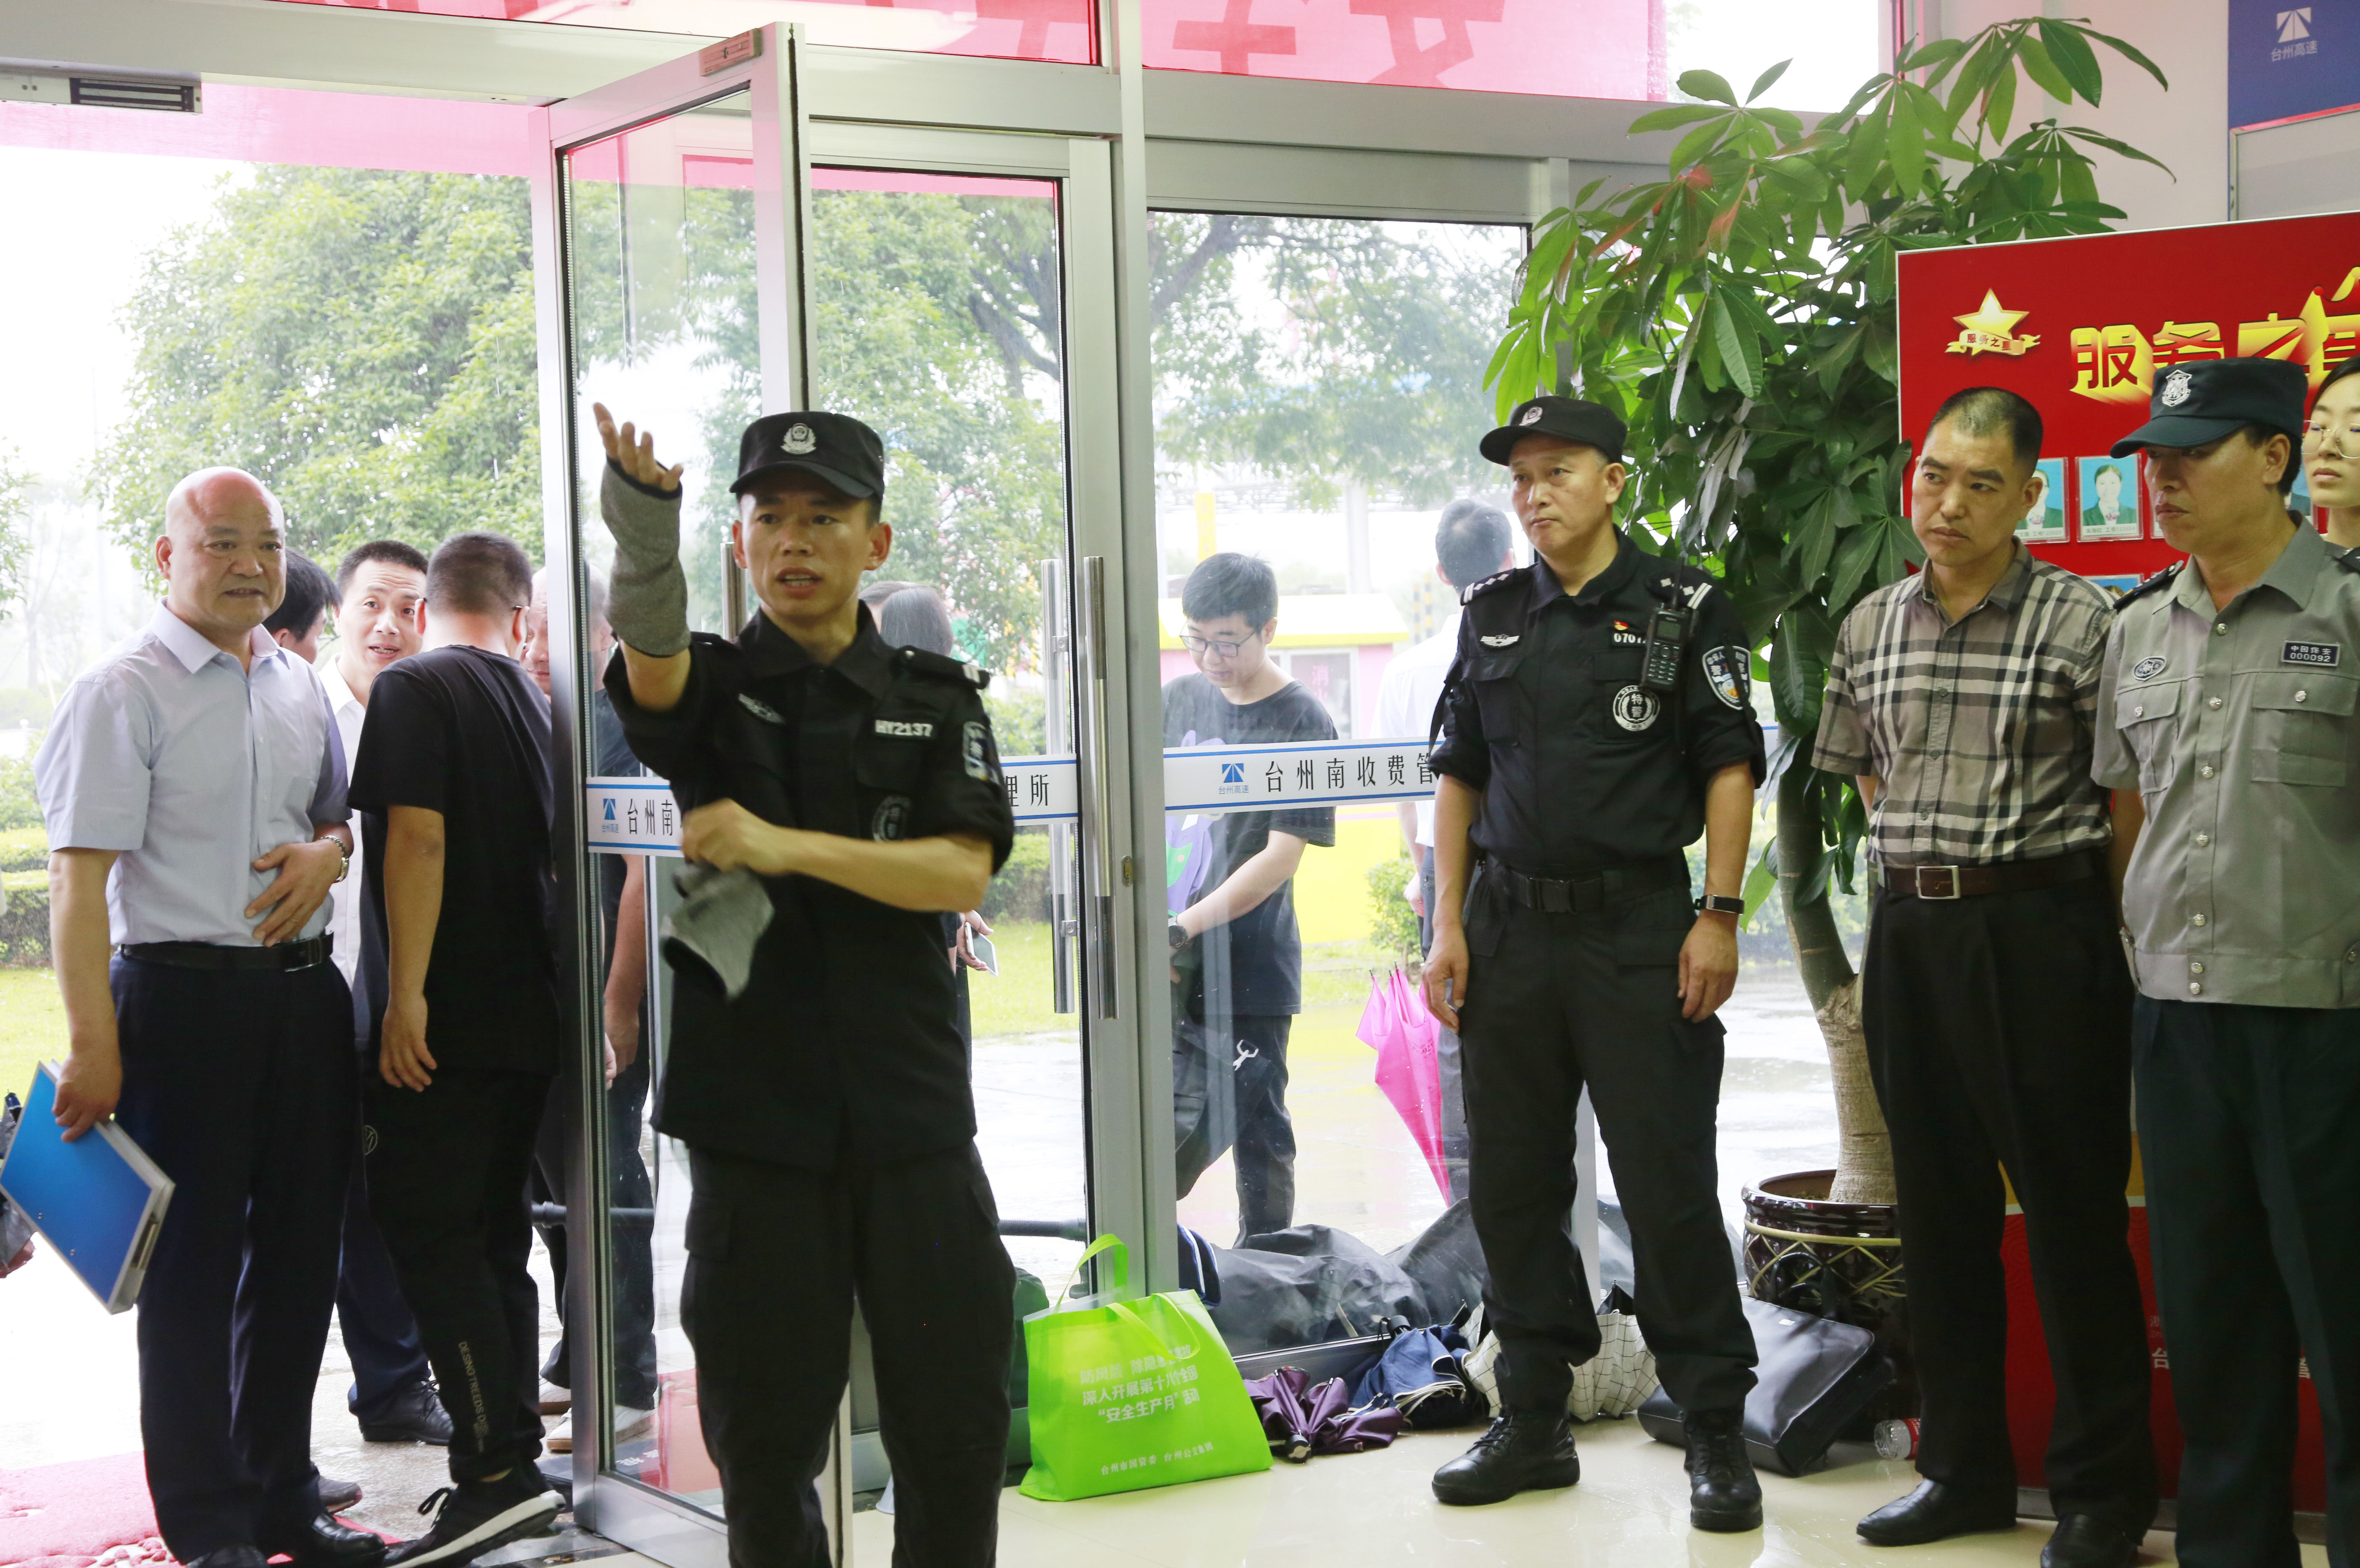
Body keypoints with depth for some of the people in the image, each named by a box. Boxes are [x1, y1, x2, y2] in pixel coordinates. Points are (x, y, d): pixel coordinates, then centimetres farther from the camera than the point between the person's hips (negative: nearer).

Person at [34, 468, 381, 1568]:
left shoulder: (301, 689, 12)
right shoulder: (123, 692, -8)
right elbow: (78, 876, -13)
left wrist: (328, 851, 1)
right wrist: (91, 1045, -19)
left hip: (304, 992, 7)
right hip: (182, 994, -6)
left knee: (300, 1257, 12)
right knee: (192, 1268, 0)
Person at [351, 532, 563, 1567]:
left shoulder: (413, 689, -8)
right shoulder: (539, 703, 14)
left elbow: (417, 837, -18)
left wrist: (406, 994, -19)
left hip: (444, 1023, -7)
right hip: (529, 1016, 7)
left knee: (427, 1235, -6)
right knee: (496, 1237, 13)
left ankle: (496, 1472, -11)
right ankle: (511, 1462, 16)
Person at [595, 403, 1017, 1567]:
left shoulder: (937, 701, 8)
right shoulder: (710, 688, 5)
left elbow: (962, 873, -6)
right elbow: (650, 656, -20)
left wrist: (787, 846, -19)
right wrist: (644, 528, -42)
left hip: (914, 1113, 1)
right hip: (755, 1119, -1)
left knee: (956, 1424, 5)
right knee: (765, 1438, 7)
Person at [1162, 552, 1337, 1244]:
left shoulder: (1301, 722, -8)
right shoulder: (1178, 699, 8)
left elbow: (1283, 855, -12)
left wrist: (1187, 928, -19)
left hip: (1249, 971, -4)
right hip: (1167, 969, 4)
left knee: (1255, 1128, 3)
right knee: (1185, 1125, 8)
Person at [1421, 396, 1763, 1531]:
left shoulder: (1683, 607, 0)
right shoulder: (1492, 616, 12)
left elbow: (1729, 767, -2)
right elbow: (1459, 777, 13)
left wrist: (1719, 915, -10)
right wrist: (1447, 924, 6)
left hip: (1638, 926, -4)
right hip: (1508, 926, 5)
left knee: (1668, 1183, -3)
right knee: (1511, 1184, 9)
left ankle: (1715, 1431, 7)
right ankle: (1534, 1422, 21)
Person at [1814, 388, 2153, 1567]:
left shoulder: (2081, 619, -7)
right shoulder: (1870, 628, 9)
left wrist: (2116, 940, -6)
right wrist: (1917, 871, 12)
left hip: (2040, 932, -5)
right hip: (1908, 936, 5)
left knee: (2073, 1216, 1)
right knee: (1939, 1213, 12)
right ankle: (1965, 1470, 24)